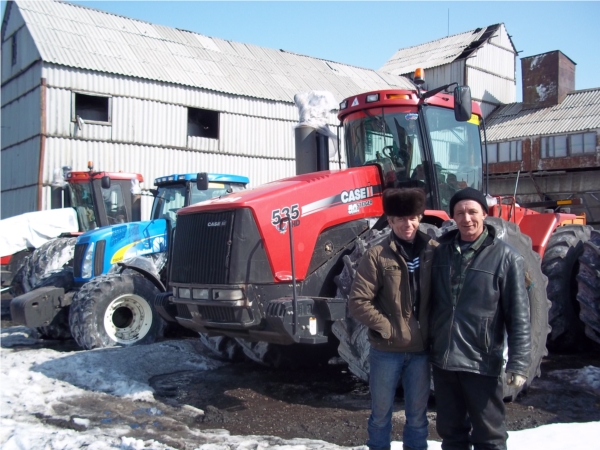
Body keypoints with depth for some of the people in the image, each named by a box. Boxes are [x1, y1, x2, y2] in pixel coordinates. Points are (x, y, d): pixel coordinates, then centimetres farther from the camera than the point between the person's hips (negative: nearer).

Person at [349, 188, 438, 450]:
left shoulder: (433, 252, -1)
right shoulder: (378, 256, -8)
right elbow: (358, 302, -10)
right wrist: (386, 327, -12)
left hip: (421, 349, 2)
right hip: (387, 350, -2)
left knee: (417, 414, 16)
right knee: (381, 412, 13)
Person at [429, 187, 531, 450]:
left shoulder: (505, 258, -9)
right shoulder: (440, 252, 4)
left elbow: (519, 316, -9)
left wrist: (518, 363, -14)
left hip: (482, 363, -4)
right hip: (442, 360, 4)